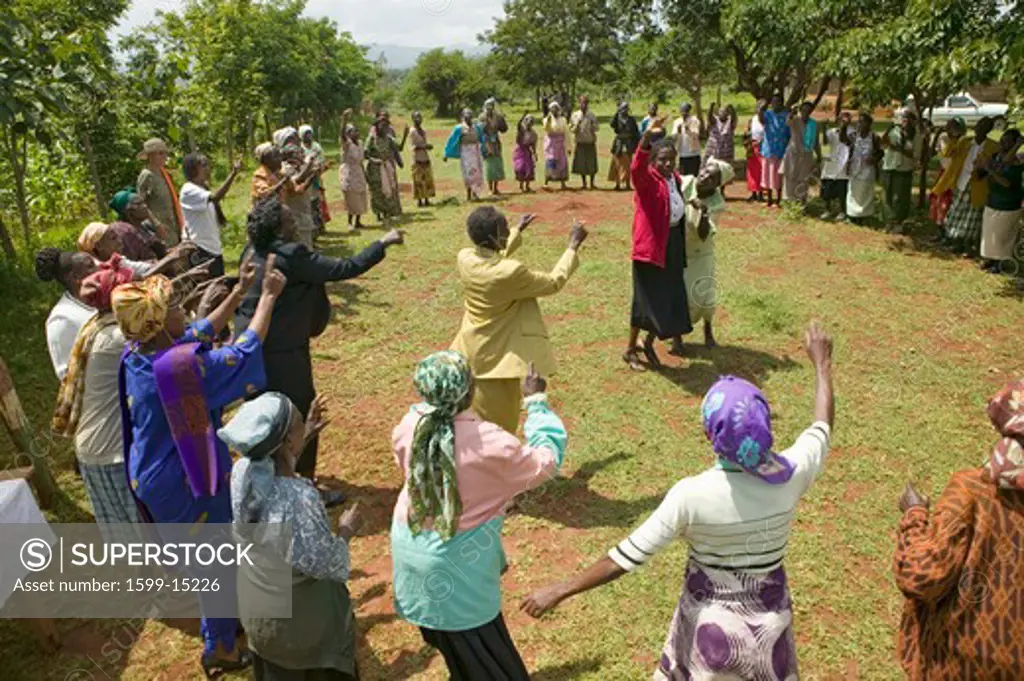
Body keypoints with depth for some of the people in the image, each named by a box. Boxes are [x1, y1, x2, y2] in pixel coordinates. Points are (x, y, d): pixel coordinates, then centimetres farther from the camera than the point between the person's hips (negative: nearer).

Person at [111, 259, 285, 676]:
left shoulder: (137, 356, -5)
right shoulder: (177, 364, -32)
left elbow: (199, 334, 7)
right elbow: (245, 352, -23)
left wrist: (239, 292, 9)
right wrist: (269, 297, -14)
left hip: (157, 476, 9)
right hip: (186, 481, -9)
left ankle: (225, 620, 50)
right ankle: (220, 649, 31)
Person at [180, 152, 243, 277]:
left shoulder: (203, 188, 15)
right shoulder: (188, 190, -13)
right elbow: (215, 197, -32)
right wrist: (233, 173, -33)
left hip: (214, 247, 9)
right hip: (199, 249, -9)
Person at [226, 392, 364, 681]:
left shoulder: (242, 471, -20)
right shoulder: (300, 499, -39)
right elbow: (325, 564, -26)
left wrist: (305, 437, 7)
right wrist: (346, 531, -10)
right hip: (301, 611, -6)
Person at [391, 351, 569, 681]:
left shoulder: (408, 427, -15)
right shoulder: (490, 441, -29)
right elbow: (547, 461, -14)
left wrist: (428, 404, 7)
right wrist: (537, 401, -8)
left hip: (411, 544, 6)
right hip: (460, 557, -6)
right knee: (481, 648, 16)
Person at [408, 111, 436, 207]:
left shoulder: (423, 131, 14)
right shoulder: (412, 131, -8)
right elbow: (415, 146, -14)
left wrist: (428, 146, -2)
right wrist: (425, 146, -15)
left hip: (426, 158, 7)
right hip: (417, 158, -7)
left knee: (427, 179, 6)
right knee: (418, 180, -5)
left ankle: (426, 199, 12)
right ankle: (419, 200, -1)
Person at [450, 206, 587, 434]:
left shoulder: (465, 258, -9)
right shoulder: (511, 273, -28)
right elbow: (553, 282, -12)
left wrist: (518, 231, 23)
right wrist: (574, 245, -4)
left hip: (472, 354, 7)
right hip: (499, 357, -7)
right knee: (501, 425, 11)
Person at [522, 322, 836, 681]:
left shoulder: (692, 494, -29)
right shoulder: (791, 476, -21)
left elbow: (627, 557, -24)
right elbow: (822, 427, 1)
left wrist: (559, 590, -14)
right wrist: (822, 361, 16)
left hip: (709, 621, -2)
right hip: (768, 619, 3)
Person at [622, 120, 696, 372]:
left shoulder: (676, 179, 10)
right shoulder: (647, 179, -13)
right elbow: (637, 167, -38)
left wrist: (698, 212, 11)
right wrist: (647, 136, -50)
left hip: (673, 244, 8)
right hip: (651, 245, -8)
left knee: (671, 297, 12)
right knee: (648, 299, -2)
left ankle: (649, 344, 30)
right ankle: (630, 349, 15)